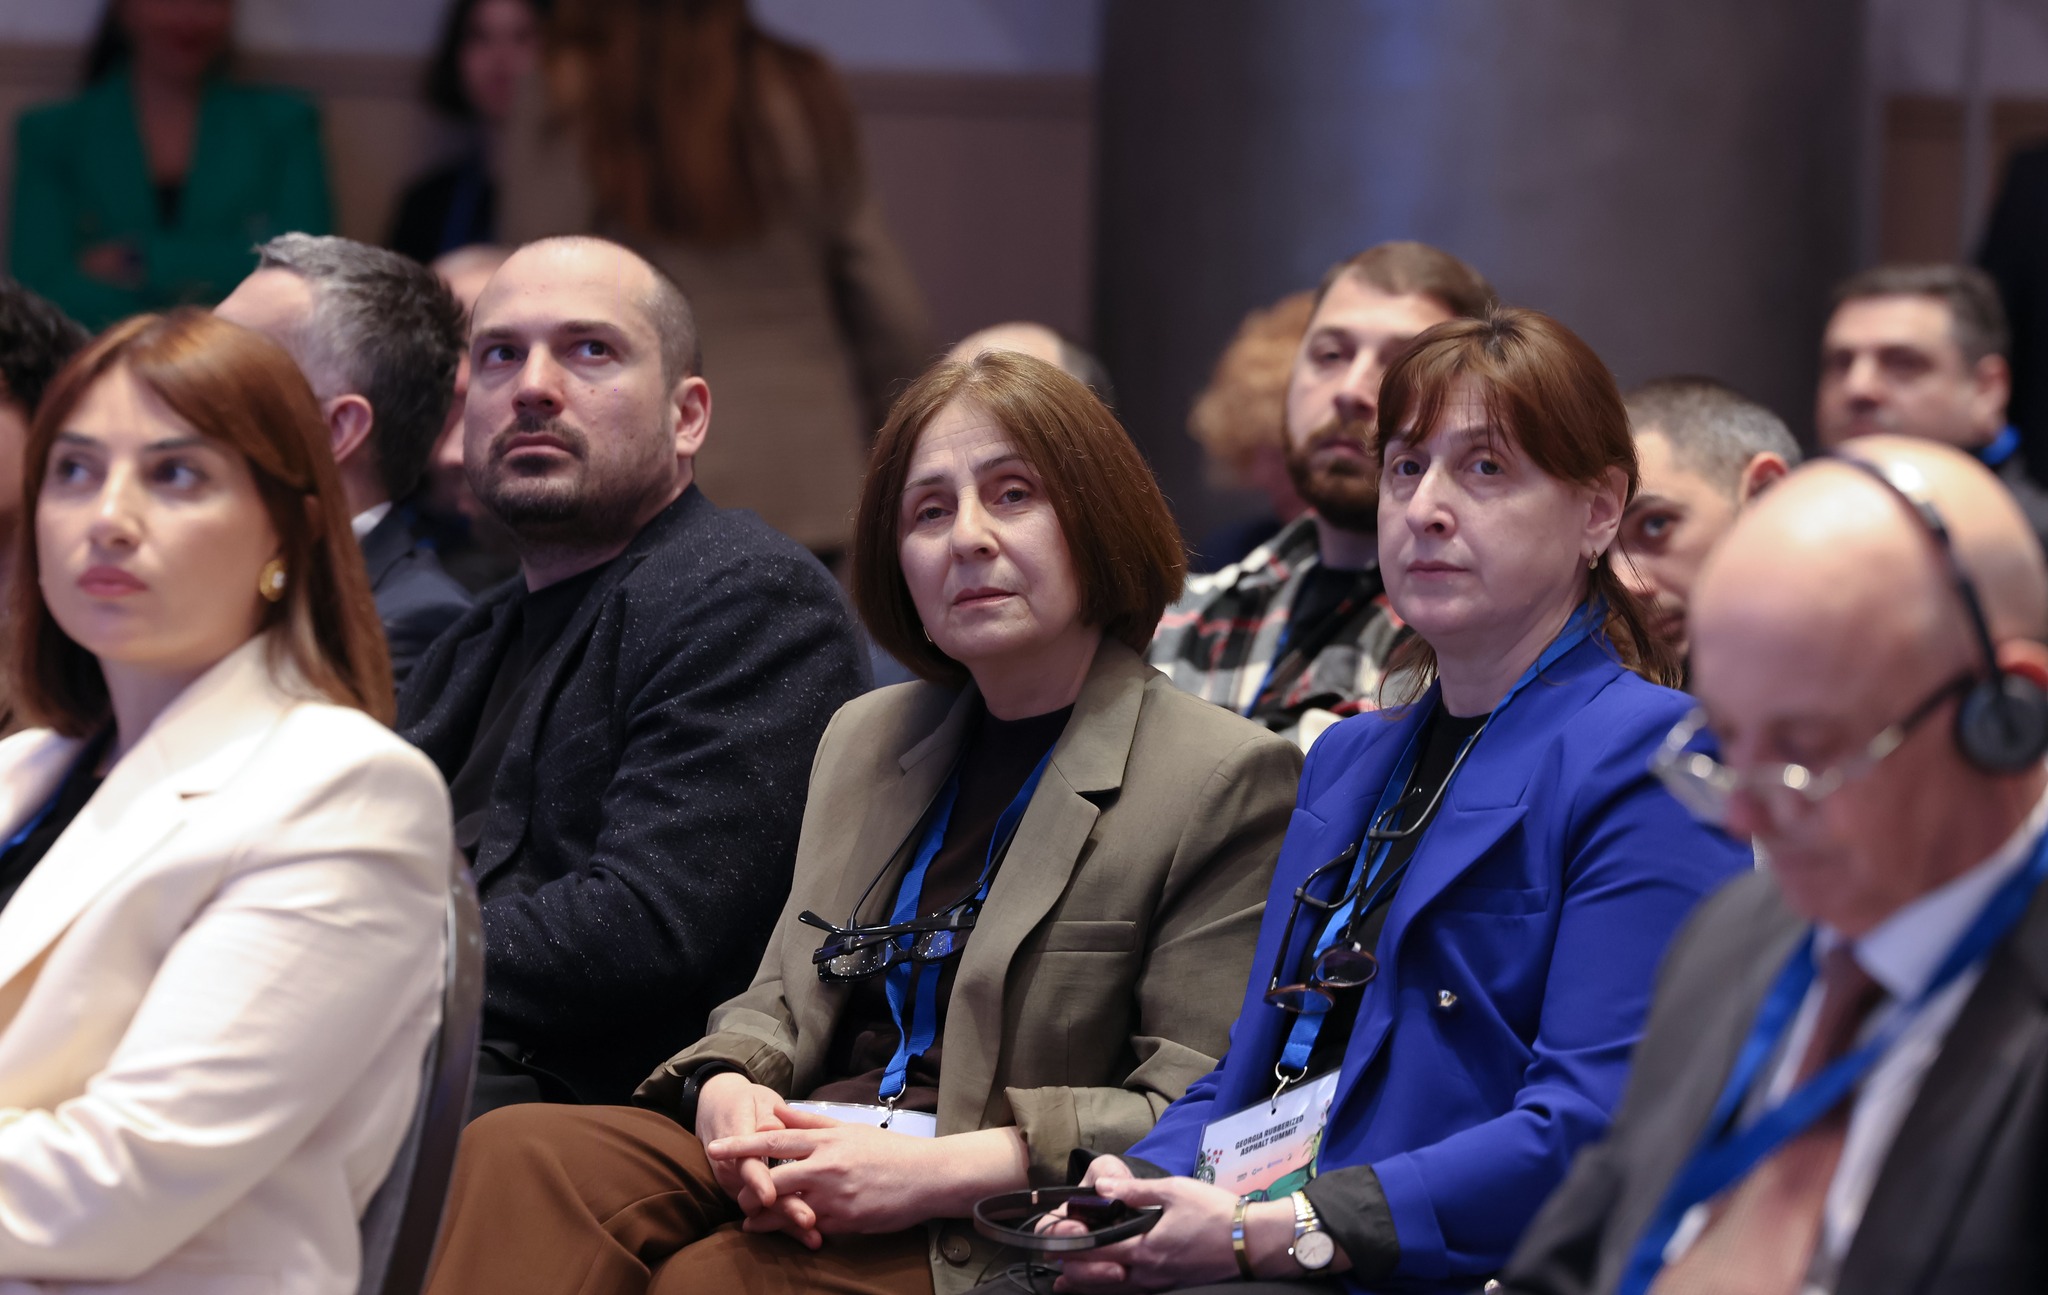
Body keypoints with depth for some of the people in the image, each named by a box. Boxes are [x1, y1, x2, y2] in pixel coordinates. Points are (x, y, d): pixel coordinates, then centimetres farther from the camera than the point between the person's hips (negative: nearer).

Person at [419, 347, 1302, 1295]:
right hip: (804, 1165, 6)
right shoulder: (864, 738, 25)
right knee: (517, 1156, -26)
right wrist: (725, 1089, -1)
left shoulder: (1226, 779, 2)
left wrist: (939, 1169, -17)